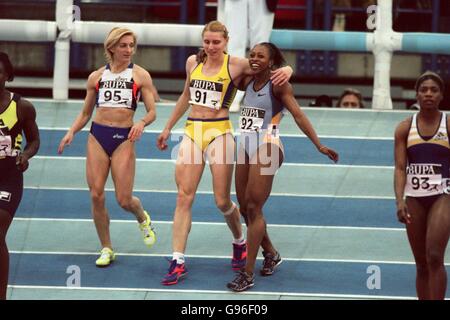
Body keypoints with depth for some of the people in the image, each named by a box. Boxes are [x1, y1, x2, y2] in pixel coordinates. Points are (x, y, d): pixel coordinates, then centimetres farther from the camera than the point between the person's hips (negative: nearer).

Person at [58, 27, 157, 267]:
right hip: (97, 136, 3)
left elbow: (152, 112, 1)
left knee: (124, 200, -5)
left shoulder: (140, 76, 2)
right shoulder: (96, 77, 9)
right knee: (96, 196, -4)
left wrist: (142, 122, -22)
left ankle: (143, 218, 32)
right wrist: (71, 132, -1)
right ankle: (106, 249, 11)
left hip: (124, 138, -2)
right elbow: (85, 113, 16)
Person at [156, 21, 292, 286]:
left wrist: (286, 70, -25)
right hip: (192, 133, 4)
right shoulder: (193, 62, 9)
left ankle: (240, 243, 32)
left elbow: (278, 70, -1)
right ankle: (178, 262, -4)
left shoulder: (236, 65, -5)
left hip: (219, 134, -4)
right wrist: (168, 128, 29)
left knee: (223, 201, 2)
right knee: (184, 197, -4)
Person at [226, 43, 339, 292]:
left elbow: (298, 114, -13)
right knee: (245, 208, 11)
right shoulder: (248, 82, 10)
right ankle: (271, 254, 34)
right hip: (245, 146, 7)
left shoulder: (277, 85, -8)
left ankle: (248, 274, -7)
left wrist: (319, 145, -17)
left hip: (266, 148, -7)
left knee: (253, 208, -10)